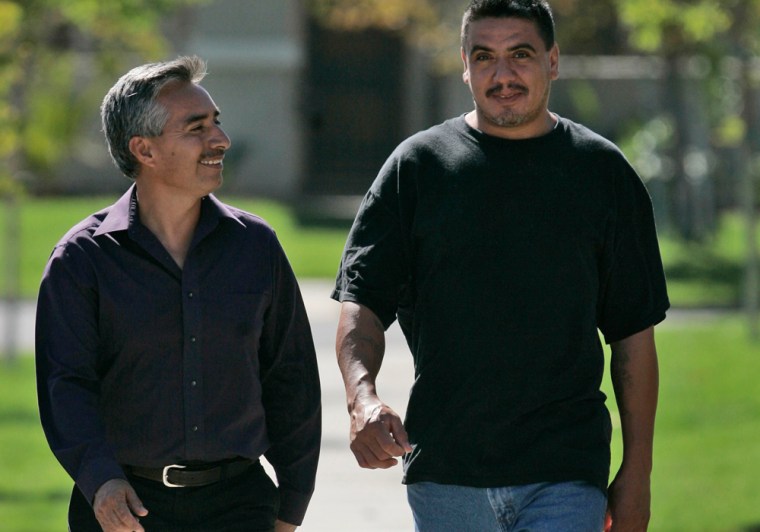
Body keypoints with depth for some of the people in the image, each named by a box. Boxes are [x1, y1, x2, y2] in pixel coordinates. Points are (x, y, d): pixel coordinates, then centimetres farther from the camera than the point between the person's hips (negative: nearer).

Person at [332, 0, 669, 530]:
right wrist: (363, 396, -18)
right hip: (444, 473, 1)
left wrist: (636, 472, 5)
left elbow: (634, 333, 9)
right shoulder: (418, 165, 6)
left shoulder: (603, 171, 7)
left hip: (566, 476, -1)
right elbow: (362, 300, 3)